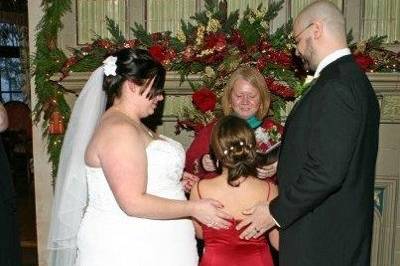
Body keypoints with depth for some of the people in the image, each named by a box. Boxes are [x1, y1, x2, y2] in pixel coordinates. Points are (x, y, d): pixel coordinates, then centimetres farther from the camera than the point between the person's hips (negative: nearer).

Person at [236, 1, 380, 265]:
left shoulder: (335, 86, -22)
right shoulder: (353, 78, 11)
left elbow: (326, 172, -26)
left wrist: (276, 212, -15)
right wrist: (281, 165, 16)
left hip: (321, 238, -9)